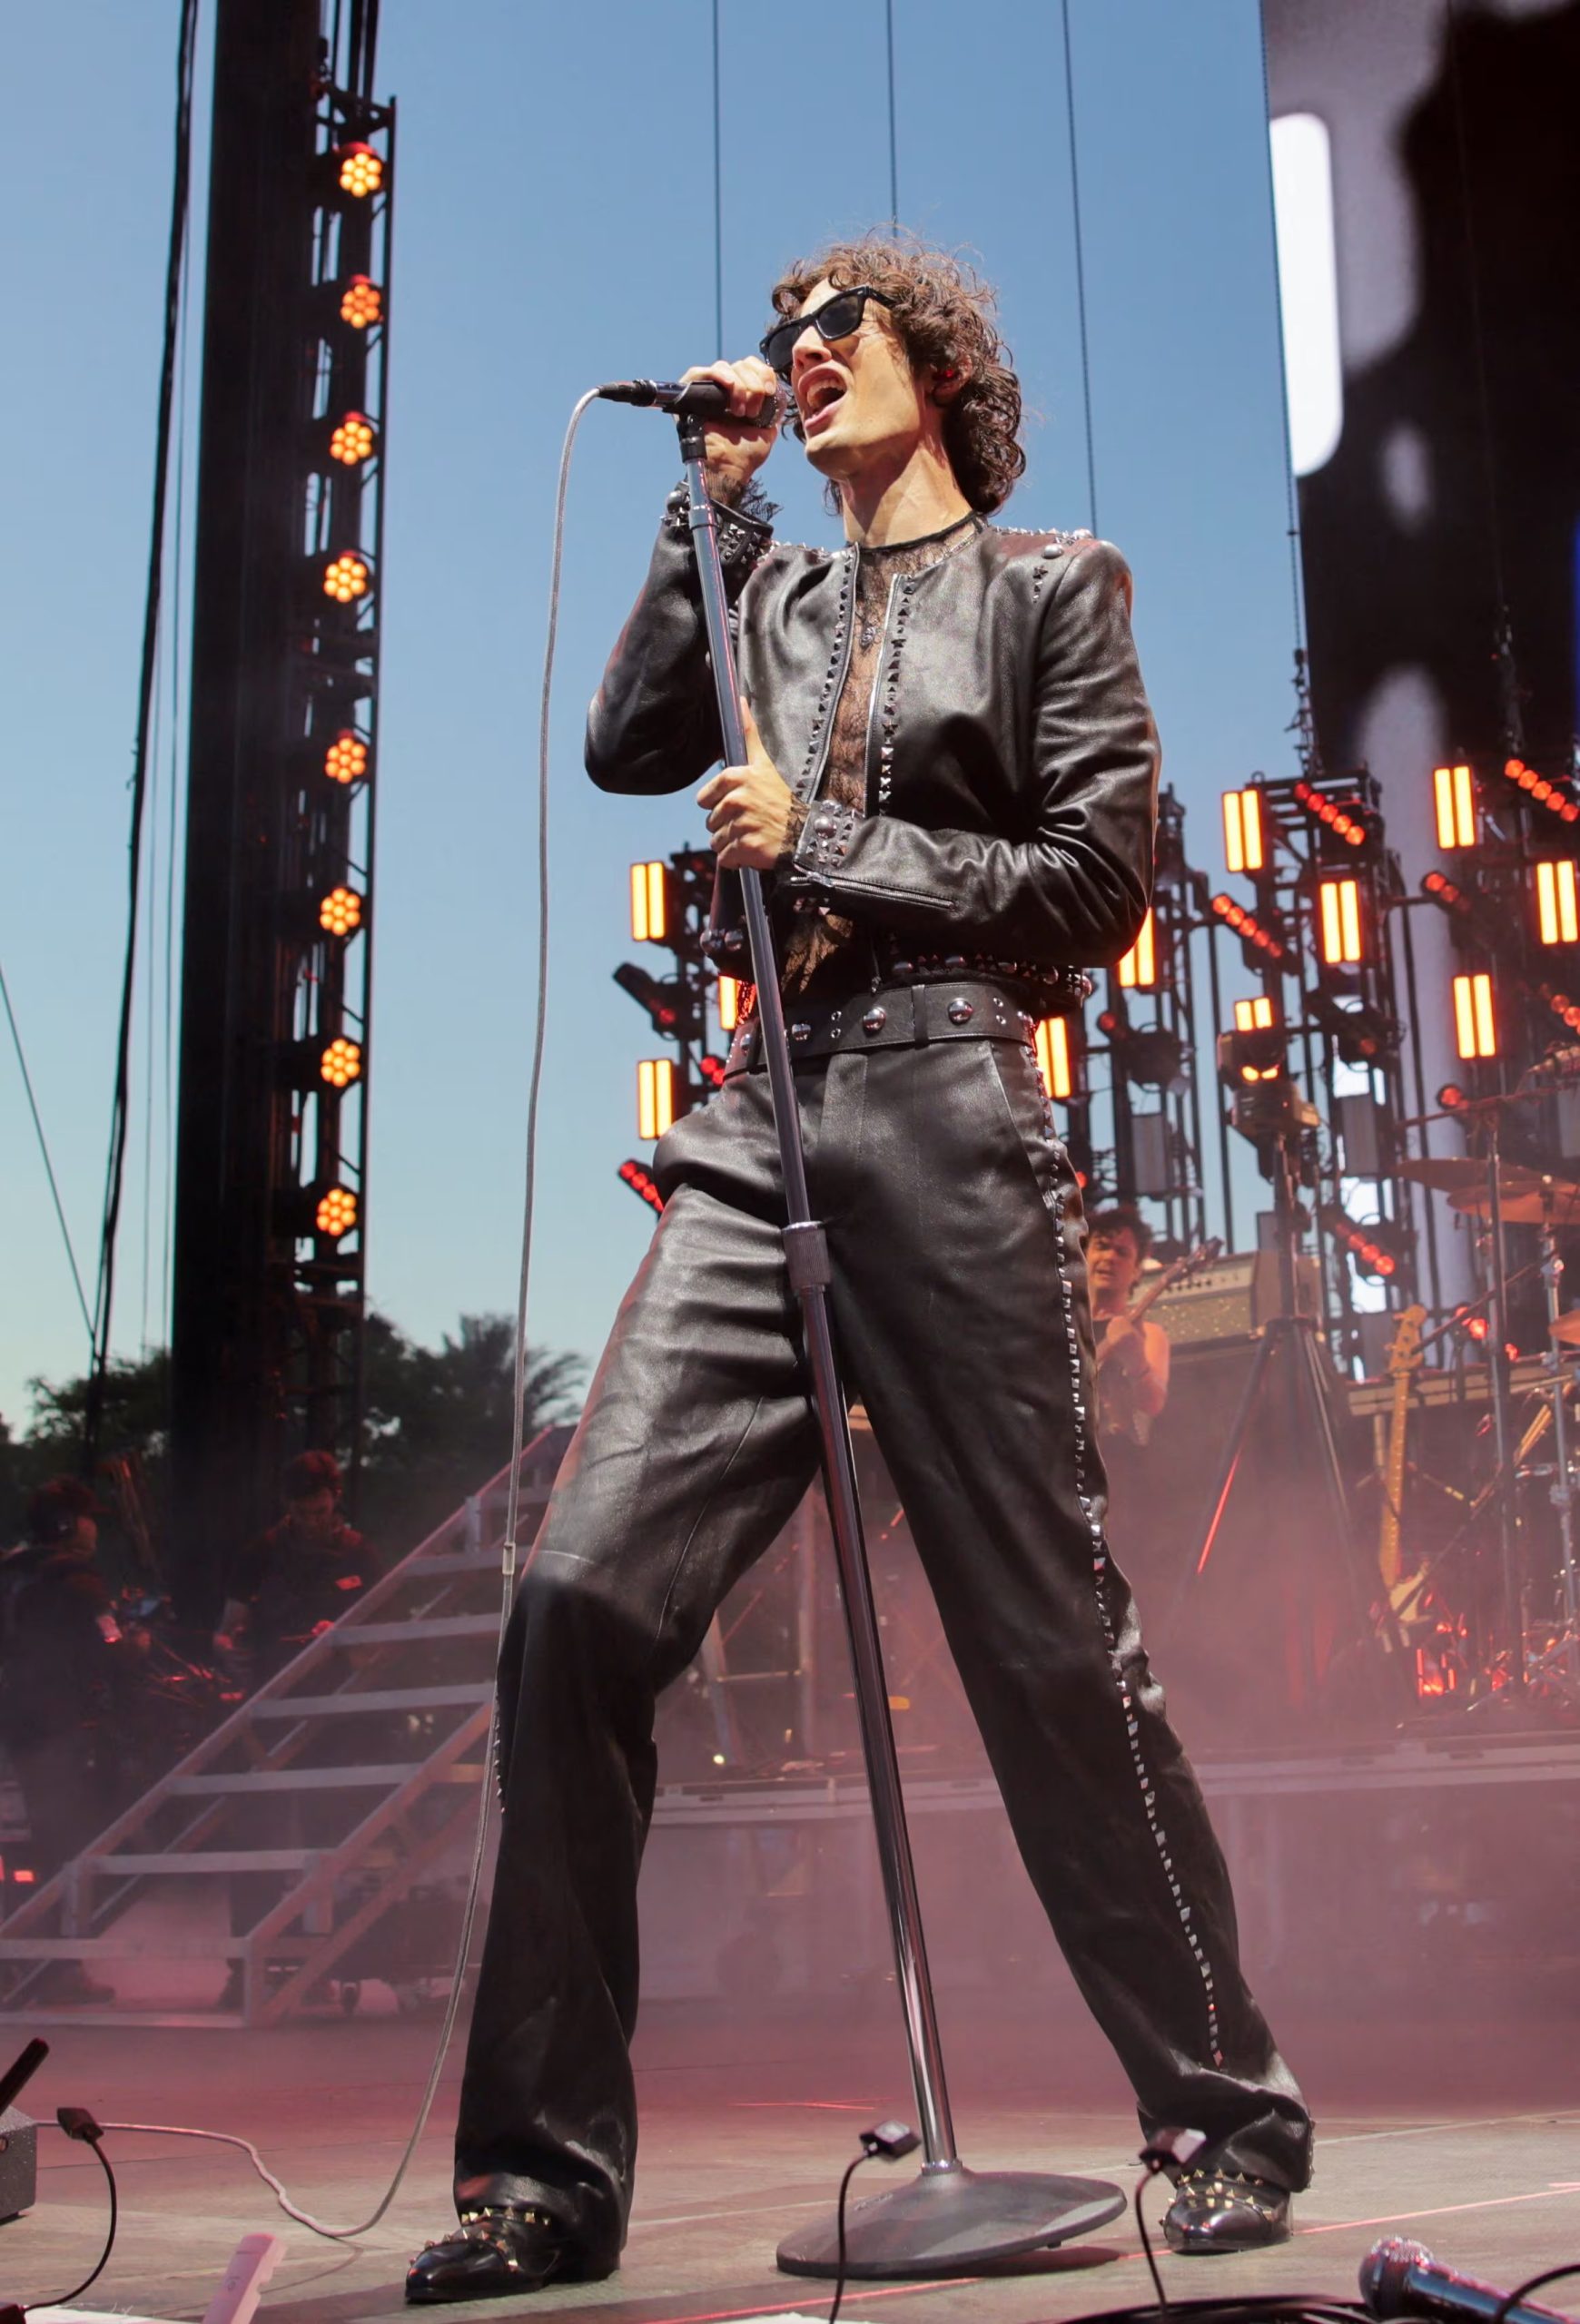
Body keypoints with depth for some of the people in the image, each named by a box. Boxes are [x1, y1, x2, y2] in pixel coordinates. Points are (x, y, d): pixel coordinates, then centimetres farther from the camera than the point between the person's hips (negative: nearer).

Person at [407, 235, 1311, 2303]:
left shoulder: (1048, 585, 10)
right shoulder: (779, 596, 25)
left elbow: (1099, 879, 0)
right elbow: (630, 745, 9)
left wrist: (820, 843, -3)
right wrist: (713, 502, 9)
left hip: (946, 1118, -4)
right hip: (765, 1126, 5)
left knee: (1049, 1638, -3)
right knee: (585, 1600, -10)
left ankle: (1235, 2119, 15)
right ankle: (550, 2171, -2)